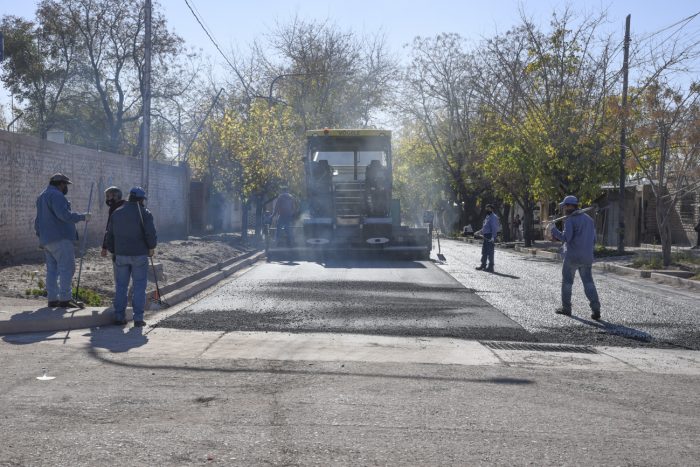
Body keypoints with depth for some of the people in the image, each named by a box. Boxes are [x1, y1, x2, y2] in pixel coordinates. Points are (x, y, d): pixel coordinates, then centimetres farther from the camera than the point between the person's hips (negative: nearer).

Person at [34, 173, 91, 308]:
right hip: (61, 238, -10)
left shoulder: (42, 197, 23)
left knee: (52, 269, 10)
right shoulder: (56, 195, -10)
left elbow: (38, 221, 26)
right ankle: (65, 299, -13)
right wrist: (82, 217, -15)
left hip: (46, 240, 10)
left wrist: (41, 237, 27)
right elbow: (64, 214, -24)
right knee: (67, 268, -9)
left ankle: (52, 299, 10)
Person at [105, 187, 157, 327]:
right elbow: (151, 234, -14)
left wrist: (113, 251, 23)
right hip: (139, 255, -4)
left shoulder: (116, 213, 8)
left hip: (121, 255, 4)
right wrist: (151, 247, 5)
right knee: (139, 286, 2)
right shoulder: (144, 213, -7)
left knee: (121, 286, 11)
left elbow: (110, 235, 12)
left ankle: (119, 316, 11)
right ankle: (138, 318, -1)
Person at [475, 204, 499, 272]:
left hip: (490, 236, -10)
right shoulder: (487, 217, 19)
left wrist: (493, 237, -27)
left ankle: (490, 267, -4)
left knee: (490, 252, -7)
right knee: (484, 251, 16)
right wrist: (480, 231, 19)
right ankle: (483, 265, 25)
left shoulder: (493, 217, -11)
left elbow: (494, 228, -19)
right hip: (486, 236, 10)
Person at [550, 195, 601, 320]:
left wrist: (553, 229, -7)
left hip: (572, 257, -5)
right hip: (587, 257, 5)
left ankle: (566, 308, 19)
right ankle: (595, 308, -10)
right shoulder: (589, 219, 13)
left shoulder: (570, 220, -9)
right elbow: (593, 240, 14)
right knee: (588, 283, 5)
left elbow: (566, 238, -19)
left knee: (567, 281, 11)